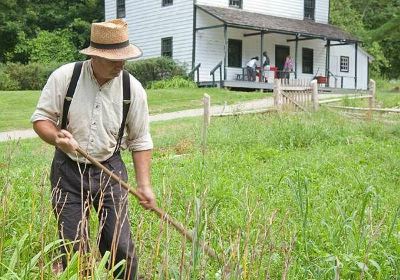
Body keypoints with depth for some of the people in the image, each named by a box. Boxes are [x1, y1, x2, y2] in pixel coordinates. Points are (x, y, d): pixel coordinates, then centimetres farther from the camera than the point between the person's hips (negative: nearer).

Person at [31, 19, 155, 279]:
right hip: (68, 170, 0)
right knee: (73, 248, 5)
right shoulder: (64, 77, -11)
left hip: (109, 170, 1)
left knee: (120, 245, -2)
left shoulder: (133, 88, -7)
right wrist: (56, 137, -25)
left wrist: (144, 184, -5)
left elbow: (140, 140, 0)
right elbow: (41, 118, -3)